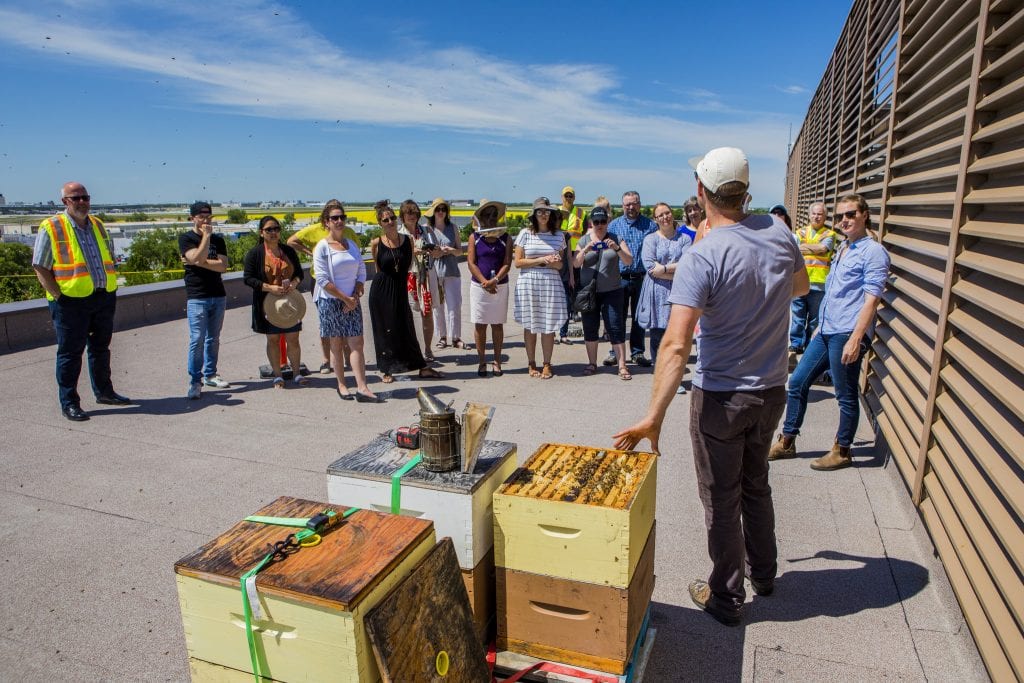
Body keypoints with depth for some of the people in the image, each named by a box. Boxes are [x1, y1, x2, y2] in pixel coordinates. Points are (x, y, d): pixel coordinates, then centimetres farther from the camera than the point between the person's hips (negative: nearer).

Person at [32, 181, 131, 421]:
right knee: (70, 352, 1)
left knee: (101, 348, 16)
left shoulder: (98, 225, 12)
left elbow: (109, 259, 21)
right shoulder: (51, 228, -6)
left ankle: (104, 392, 30)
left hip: (104, 297, 6)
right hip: (71, 302, -6)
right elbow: (40, 267, -8)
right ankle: (69, 403, 10)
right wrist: (59, 295, -14)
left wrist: (110, 288, 10)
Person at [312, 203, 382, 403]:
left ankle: (362, 388, -7)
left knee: (357, 343, -4)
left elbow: (362, 272, 9)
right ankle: (341, 385, 16)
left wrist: (356, 297, -5)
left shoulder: (352, 245, 11)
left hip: (352, 302, 4)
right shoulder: (322, 247, -5)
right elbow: (323, 280, -12)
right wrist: (345, 298, -14)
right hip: (330, 302, -4)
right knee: (336, 344, 5)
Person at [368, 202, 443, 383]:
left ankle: (422, 367, 15)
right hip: (381, 291, -2)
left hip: (400, 289, 2)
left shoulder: (408, 240, 0)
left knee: (407, 328, 8)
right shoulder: (376, 243, -5)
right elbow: (378, 268, 8)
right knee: (385, 329, 5)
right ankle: (386, 370, 17)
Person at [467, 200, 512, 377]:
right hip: (479, 286, 0)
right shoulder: (474, 237, 3)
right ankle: (482, 362, 12)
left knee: (497, 324, 7)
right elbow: (471, 263, -4)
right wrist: (484, 282, -15)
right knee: (480, 325, 2)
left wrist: (494, 281, -16)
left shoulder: (505, 237, 4)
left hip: (500, 286, 1)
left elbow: (507, 264, -3)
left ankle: (497, 361, 15)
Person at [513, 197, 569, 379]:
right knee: (529, 325, 4)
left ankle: (547, 365, 12)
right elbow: (518, 262, -1)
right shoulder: (525, 234, 2)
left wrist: (552, 262, -10)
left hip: (551, 283, 1)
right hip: (528, 283, -1)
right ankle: (531, 364, 16)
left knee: (548, 326, 1)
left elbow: (559, 265, 12)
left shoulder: (558, 236, 8)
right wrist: (541, 260, -9)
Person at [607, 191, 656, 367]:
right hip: (620, 278, 0)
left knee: (639, 317, 8)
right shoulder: (614, 225, 7)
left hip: (642, 278, 0)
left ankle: (637, 353, 17)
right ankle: (615, 352, 15)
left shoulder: (650, 225, 5)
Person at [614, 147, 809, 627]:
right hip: (772, 390, 6)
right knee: (756, 484, 26)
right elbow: (800, 287, 17)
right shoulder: (779, 232, -5)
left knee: (721, 500, 11)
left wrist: (654, 416, -33)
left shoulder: (701, 257, -24)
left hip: (721, 396, -6)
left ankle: (726, 598, 28)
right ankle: (764, 575, 44)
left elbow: (676, 345, -32)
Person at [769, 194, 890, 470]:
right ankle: (787, 442, 21)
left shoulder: (873, 252, -9)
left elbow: (871, 301, -16)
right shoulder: (842, 249, 17)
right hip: (826, 332, 9)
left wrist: (855, 340, -22)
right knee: (797, 383, 10)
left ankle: (842, 451, 20)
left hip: (846, 334, -9)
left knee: (846, 396, 4)